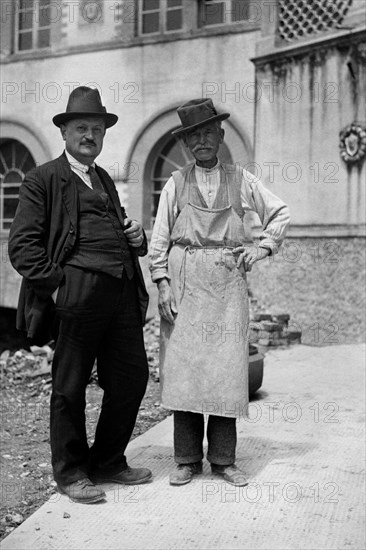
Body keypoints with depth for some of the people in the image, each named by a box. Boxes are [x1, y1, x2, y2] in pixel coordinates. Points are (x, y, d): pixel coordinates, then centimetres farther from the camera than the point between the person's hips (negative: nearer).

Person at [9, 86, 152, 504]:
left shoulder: (105, 180, 23)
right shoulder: (43, 180, 1)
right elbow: (22, 244, -5)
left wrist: (136, 237, 11)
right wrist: (55, 283, -14)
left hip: (123, 292, 7)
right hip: (78, 292, -7)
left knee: (132, 376, 9)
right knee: (70, 386, 4)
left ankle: (108, 462, 27)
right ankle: (71, 473, 21)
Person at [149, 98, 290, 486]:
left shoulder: (240, 180, 10)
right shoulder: (176, 183, 8)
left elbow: (280, 212, 18)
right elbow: (159, 238, 5)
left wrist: (263, 247, 5)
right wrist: (163, 283, -4)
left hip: (228, 283, 1)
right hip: (184, 283, 0)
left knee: (226, 370, 0)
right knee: (182, 367, 0)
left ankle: (223, 460, 13)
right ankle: (187, 459, 12)